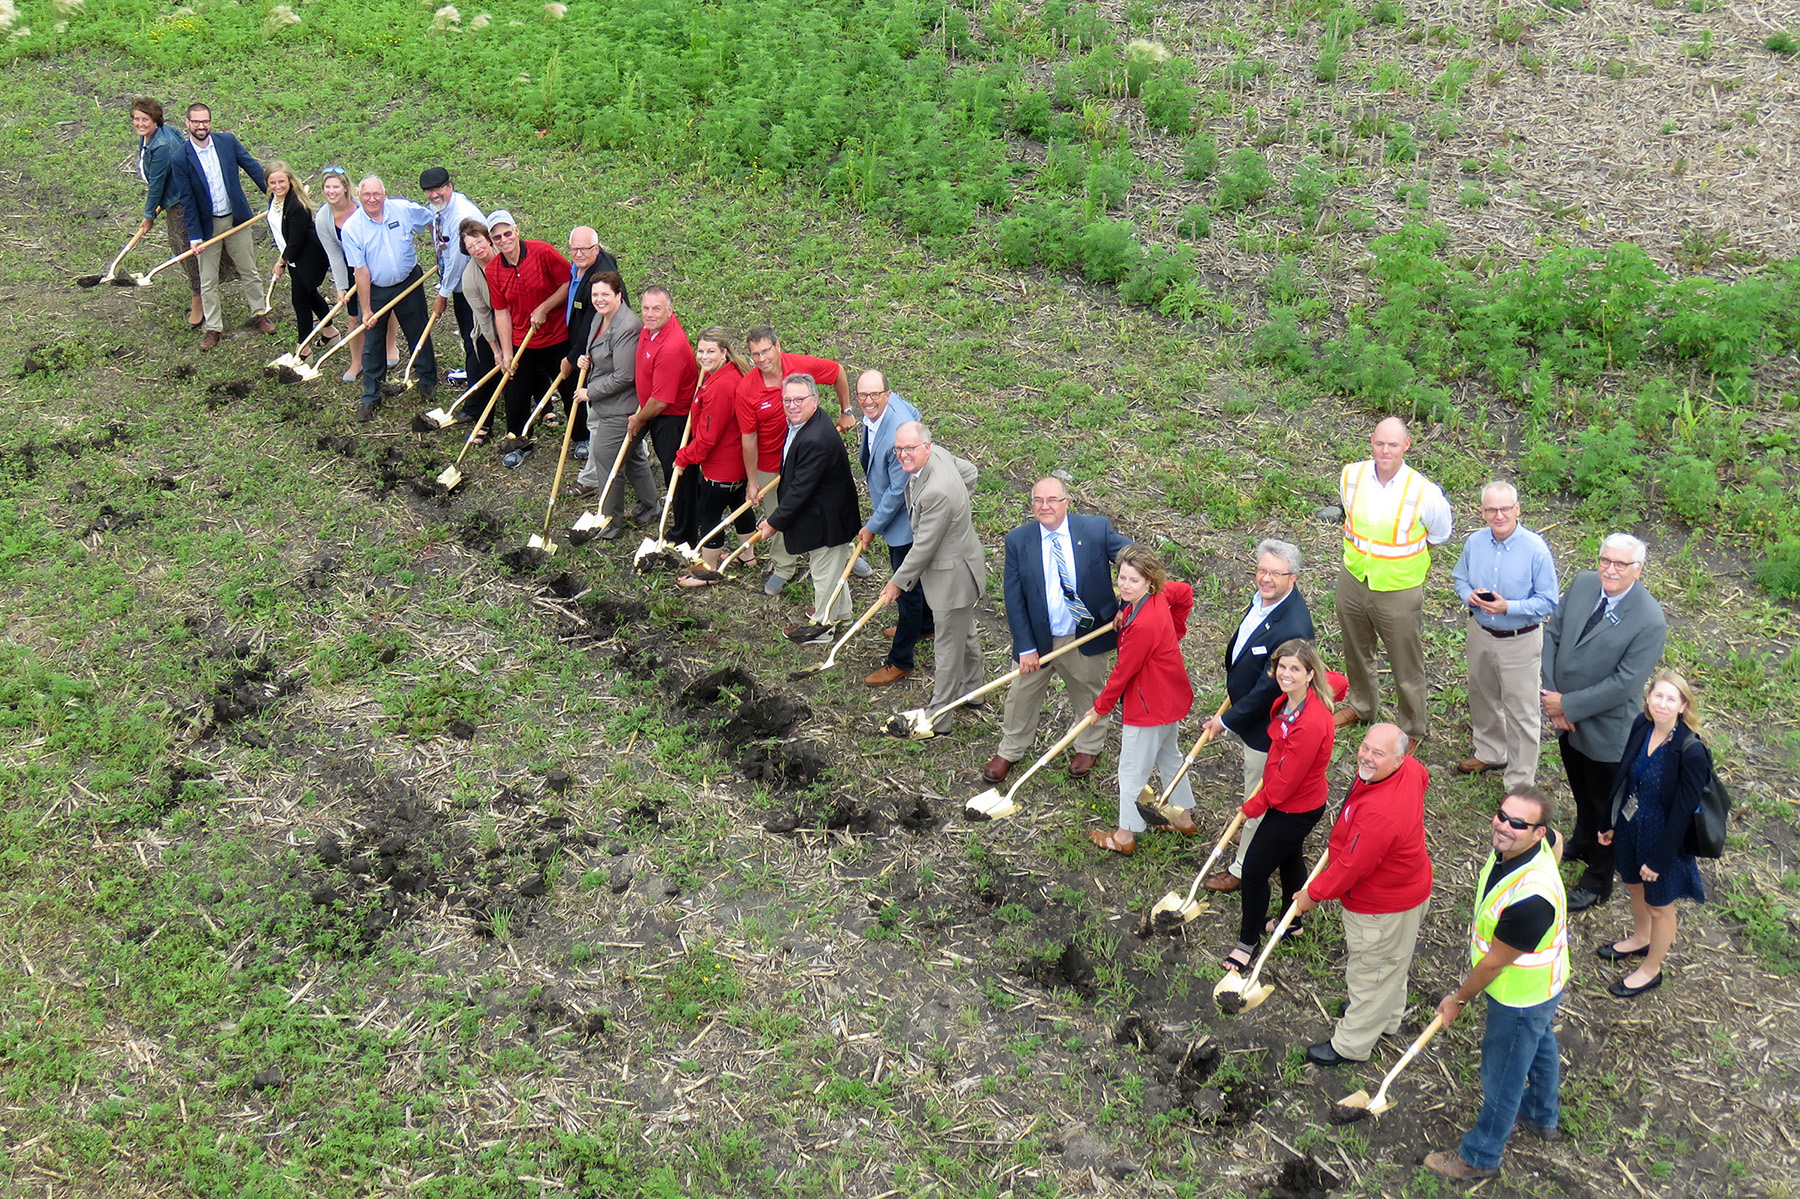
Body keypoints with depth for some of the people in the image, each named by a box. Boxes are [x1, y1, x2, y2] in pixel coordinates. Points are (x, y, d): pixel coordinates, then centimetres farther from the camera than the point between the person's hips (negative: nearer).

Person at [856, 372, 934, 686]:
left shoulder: (899, 432, -36)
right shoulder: (873, 413, -9)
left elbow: (898, 491, -27)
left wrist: (873, 527, -17)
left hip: (904, 520, -9)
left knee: (906, 586, 5)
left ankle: (900, 660, 18)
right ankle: (924, 625, 52)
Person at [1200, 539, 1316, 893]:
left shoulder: (1292, 629, -37)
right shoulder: (1264, 597, -9)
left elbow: (1267, 690, -29)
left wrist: (1227, 721, -18)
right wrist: (1231, 705, 16)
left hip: (1266, 725, -9)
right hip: (1248, 706, 9)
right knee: (1260, 791, 31)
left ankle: (1244, 867, 32)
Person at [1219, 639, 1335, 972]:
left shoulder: (1311, 723, -36)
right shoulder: (1286, 701, -11)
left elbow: (1286, 780, -28)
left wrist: (1253, 807, -13)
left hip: (1295, 809, -9)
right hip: (1286, 799, 9)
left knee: (1254, 870, 2)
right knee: (1290, 858, 28)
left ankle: (1248, 940, 23)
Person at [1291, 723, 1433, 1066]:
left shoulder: (1379, 815, -43)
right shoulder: (1411, 770, -14)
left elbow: (1350, 867, -33)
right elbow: (1423, 776, 13)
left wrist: (1313, 894, -15)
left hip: (1381, 909, -10)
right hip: (1408, 886, 10)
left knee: (1368, 972, 13)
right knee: (1390, 964, 32)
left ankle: (1351, 1045, 34)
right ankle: (1389, 1017, 57)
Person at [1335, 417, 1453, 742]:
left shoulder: (1423, 492, -22)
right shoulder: (1351, 477, -11)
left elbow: (1439, 536, -2)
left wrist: (1401, 552, 3)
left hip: (1399, 591, -4)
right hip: (1353, 581, 4)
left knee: (1407, 667, 10)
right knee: (1356, 653, 26)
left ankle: (1414, 730, 33)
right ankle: (1362, 705, 53)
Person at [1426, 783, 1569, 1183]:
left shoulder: (1529, 898, -44)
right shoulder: (1512, 846, -18)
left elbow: (1494, 963, -30)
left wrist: (1458, 999, -13)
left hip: (1521, 996, -9)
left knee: (1502, 1077, 14)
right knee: (1539, 1046, 33)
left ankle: (1480, 1157, 36)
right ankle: (1542, 1116, 60)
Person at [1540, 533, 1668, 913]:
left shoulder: (1649, 621, -27)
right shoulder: (1583, 584, -9)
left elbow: (1623, 684, -26)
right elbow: (1552, 634, -4)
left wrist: (1567, 705, -20)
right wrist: (1552, 697, -12)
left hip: (1606, 731, -6)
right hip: (1567, 721, 6)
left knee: (1606, 806, 16)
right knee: (1581, 791, 31)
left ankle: (1598, 880, 37)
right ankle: (1583, 842, 58)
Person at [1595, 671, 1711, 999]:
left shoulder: (1691, 751, -30)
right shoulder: (1641, 727, -11)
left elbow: (1682, 812, -23)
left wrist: (1659, 859, -17)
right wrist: (1610, 823, 11)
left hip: (1663, 837, -6)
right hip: (1630, 826, 6)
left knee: (1658, 906, 17)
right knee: (1634, 887, 29)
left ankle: (1651, 969, 40)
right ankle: (1640, 939, 58)